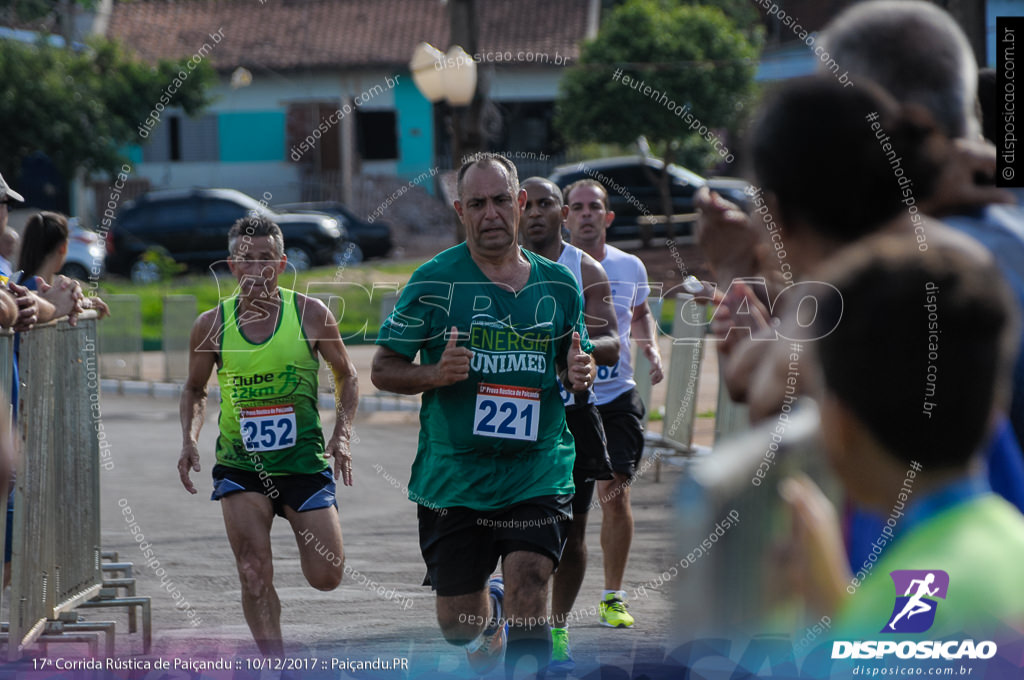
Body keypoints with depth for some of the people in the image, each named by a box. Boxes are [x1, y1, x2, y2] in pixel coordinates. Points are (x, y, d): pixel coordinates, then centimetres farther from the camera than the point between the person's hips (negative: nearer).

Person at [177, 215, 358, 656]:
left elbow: (345, 376, 8)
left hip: (303, 462, 0)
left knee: (326, 578, -1)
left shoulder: (311, 314, -6)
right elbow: (195, 390, 12)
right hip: (240, 467, 0)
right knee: (254, 576, -13)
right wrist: (189, 440, -5)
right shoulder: (212, 325, -3)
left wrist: (342, 433, -6)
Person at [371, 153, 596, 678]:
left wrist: (578, 376, -5)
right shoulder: (434, 281, -3)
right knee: (458, 623, 7)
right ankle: (489, 607, 43)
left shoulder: (558, 284, 6)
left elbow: (572, 366, 19)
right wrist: (435, 374, -19)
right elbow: (383, 369, 0)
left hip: (539, 474, 1)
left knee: (529, 596, -17)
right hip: (452, 474, -1)